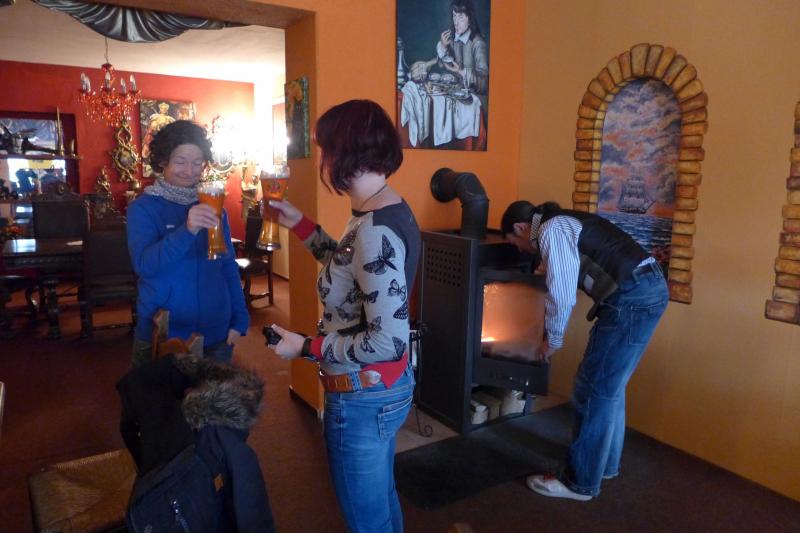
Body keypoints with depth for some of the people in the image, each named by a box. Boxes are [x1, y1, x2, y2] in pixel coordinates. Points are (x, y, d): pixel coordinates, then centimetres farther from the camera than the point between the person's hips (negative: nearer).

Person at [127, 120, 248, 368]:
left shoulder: (212, 206, 4)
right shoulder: (143, 208, -7)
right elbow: (144, 265, -22)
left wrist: (239, 320, 3)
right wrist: (187, 230, -35)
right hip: (161, 338, -3)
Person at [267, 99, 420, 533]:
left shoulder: (375, 231, -28)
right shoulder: (386, 211, 1)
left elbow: (388, 342, -29)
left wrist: (305, 347, -18)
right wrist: (299, 225, 14)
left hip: (363, 397, -9)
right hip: (384, 386, 9)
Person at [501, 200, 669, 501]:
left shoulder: (551, 231, -8)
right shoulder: (563, 223, 22)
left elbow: (562, 296, -11)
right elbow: (564, 285, 30)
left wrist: (552, 341, 3)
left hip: (632, 299, -10)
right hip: (649, 288, 10)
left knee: (595, 389, -3)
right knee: (610, 386, 19)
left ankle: (581, 482, 9)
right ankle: (606, 462, 34)